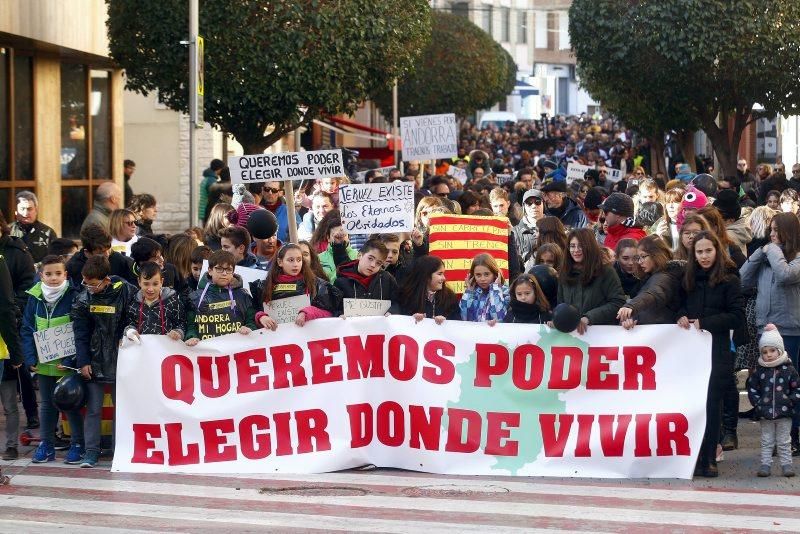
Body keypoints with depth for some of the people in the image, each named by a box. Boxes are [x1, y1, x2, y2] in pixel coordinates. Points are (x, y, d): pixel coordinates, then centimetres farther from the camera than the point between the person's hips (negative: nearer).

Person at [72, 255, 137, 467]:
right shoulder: (83, 299, -3)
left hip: (120, 360, -2)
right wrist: (83, 361, -7)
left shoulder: (127, 293, -11)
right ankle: (91, 452, 8)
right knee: (93, 408, 3)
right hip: (94, 360, 2)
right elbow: (80, 334, -1)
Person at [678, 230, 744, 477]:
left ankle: (707, 460, 2)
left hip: (717, 351, -4)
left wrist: (703, 323, -13)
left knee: (711, 404, -3)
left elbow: (737, 317, -6)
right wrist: (681, 317, -1)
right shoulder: (688, 280, 12)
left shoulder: (729, 280, -1)